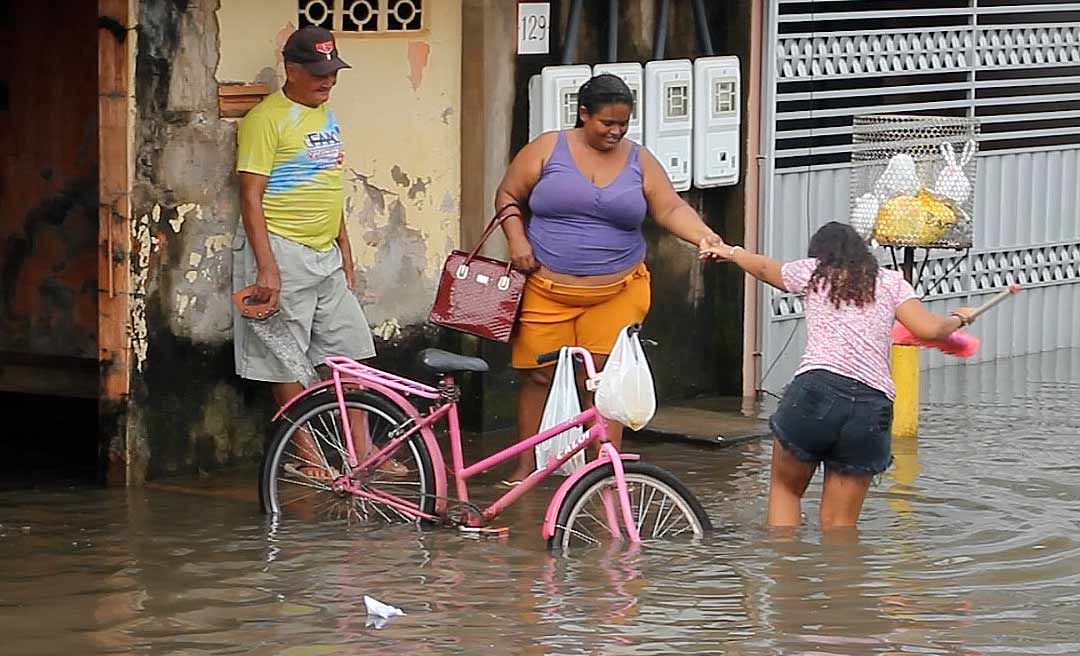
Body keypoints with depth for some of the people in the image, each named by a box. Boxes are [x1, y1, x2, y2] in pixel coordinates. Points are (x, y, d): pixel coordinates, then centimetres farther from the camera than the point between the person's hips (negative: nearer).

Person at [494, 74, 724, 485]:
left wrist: (704, 236, -19)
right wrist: (517, 240, -7)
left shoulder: (638, 161, 7)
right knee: (536, 376, 1)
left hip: (615, 293, 1)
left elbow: (672, 209, 0)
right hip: (547, 291, -1)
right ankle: (525, 465, 12)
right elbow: (508, 195, 8)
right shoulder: (547, 149, 1)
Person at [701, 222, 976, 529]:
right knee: (839, 526, 9)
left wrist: (731, 251, 58)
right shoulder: (891, 281, 17)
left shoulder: (811, 272, 17)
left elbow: (764, 268, 37)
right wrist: (957, 319, 25)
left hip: (815, 389, -1)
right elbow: (929, 328, 3)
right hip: (873, 405, 1)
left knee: (785, 489, 23)